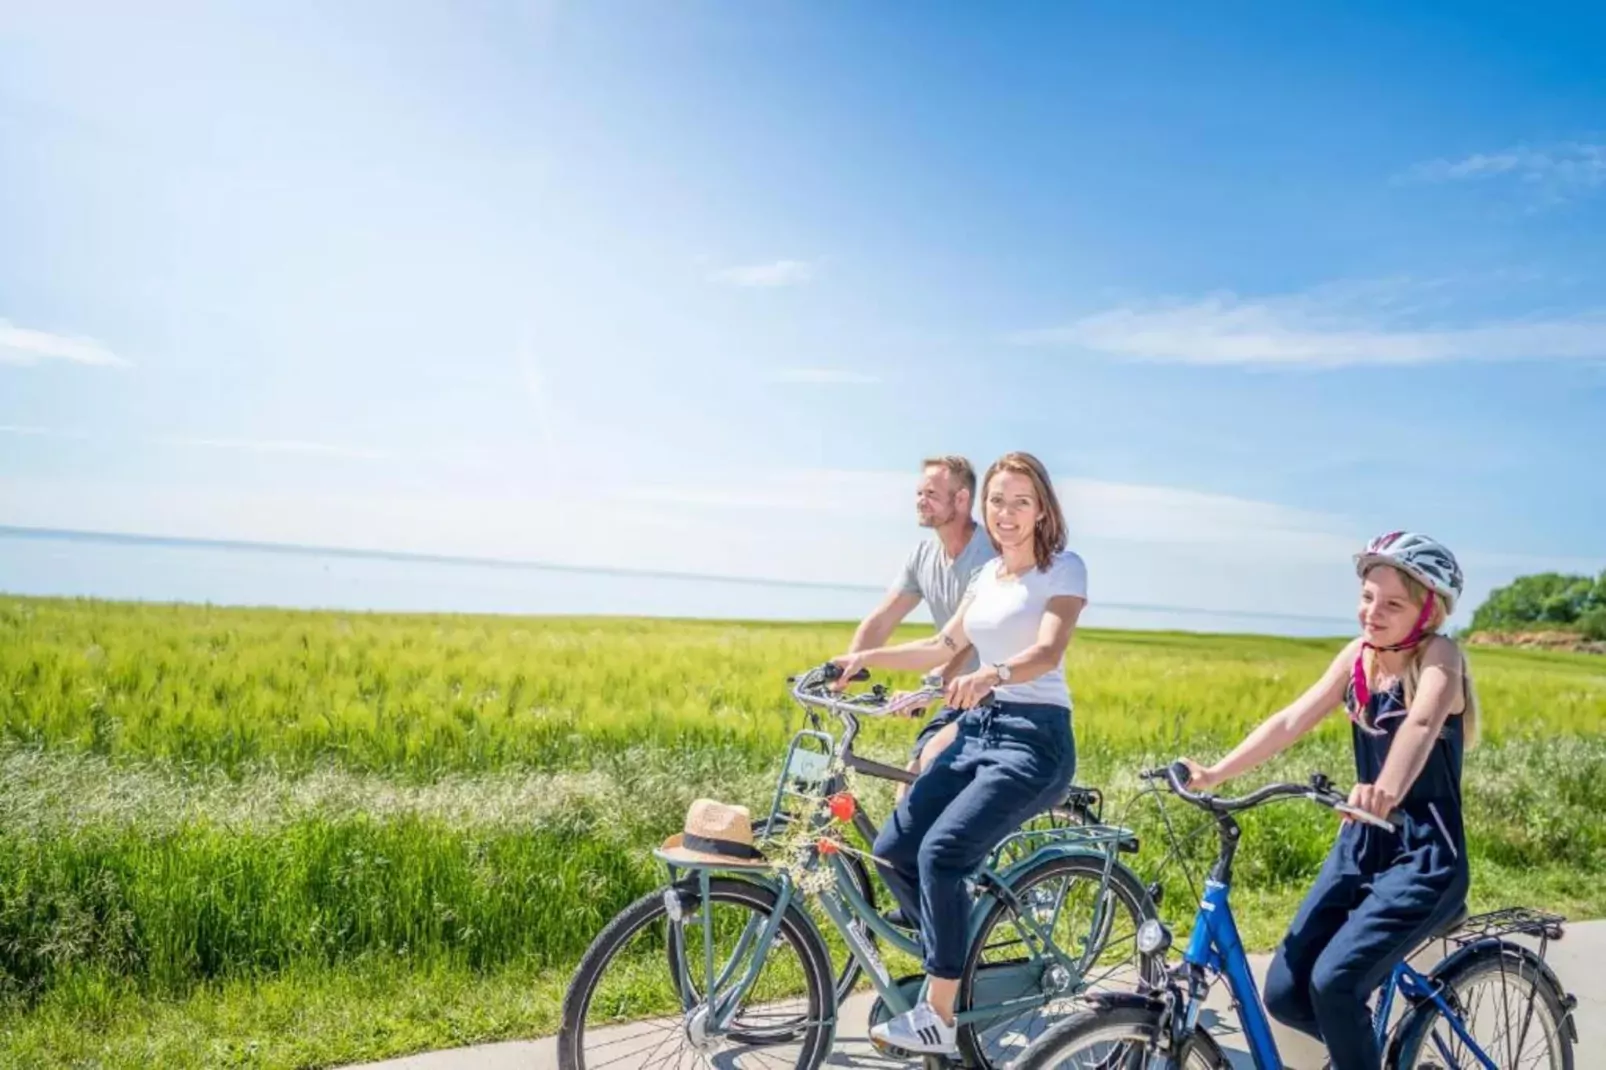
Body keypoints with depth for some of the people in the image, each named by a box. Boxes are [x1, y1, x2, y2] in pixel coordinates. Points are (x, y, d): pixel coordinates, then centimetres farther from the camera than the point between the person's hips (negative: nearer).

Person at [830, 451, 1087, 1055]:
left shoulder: (1064, 568, -5)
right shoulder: (988, 573, 15)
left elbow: (1049, 651, -22)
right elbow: (943, 647, 18)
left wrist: (992, 675, -42)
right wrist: (866, 658, 5)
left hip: (1033, 737, -7)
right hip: (976, 729, 7)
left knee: (940, 853, -23)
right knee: (892, 851, -4)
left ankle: (940, 1017, -10)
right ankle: (957, 961, 18)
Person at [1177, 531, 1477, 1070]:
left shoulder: (1439, 656, -15)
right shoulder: (1358, 656, 2)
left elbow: (1421, 723, -36)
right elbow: (1291, 720, -5)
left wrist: (1388, 791, -56)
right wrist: (1215, 773, -17)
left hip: (1425, 856, -6)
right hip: (1361, 845, 6)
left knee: (1333, 980, -23)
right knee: (1284, 992, 0)